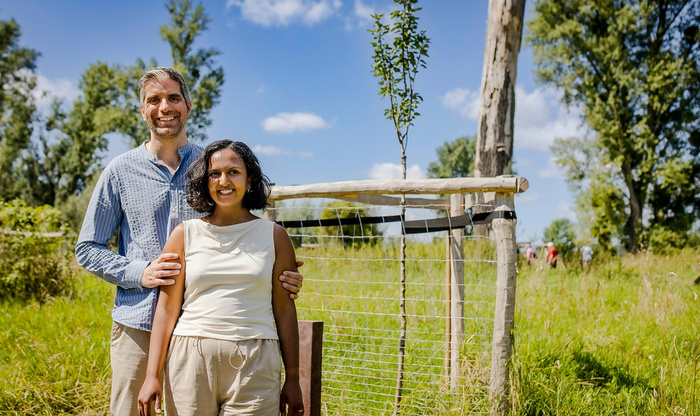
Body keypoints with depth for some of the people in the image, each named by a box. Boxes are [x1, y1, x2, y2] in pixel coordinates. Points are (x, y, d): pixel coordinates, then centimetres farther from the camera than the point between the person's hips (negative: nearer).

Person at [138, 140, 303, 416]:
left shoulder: (274, 236, 6)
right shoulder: (185, 235, 6)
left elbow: (284, 310, 6)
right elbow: (167, 308, 5)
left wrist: (293, 379, 5)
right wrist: (152, 375, -2)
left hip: (254, 364, 0)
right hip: (191, 361, 1)